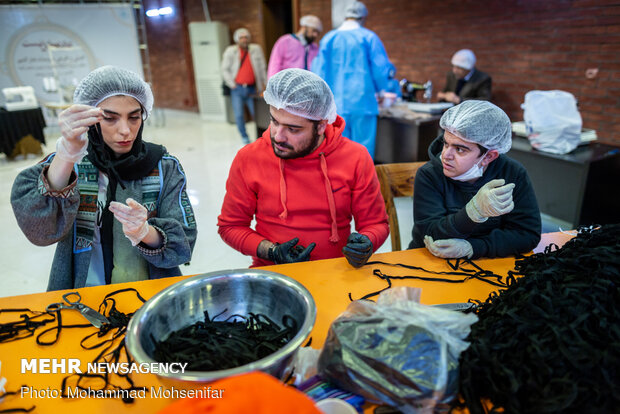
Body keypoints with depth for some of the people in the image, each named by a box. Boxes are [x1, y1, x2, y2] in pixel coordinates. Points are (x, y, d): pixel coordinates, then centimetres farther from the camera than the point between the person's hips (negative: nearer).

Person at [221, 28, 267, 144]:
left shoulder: (256, 49, 5)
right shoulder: (230, 51, 2)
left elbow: (262, 68, 10)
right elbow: (225, 70, 5)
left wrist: (264, 85, 7)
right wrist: (232, 85, -2)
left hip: (252, 88, 0)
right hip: (237, 89, 0)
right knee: (239, 115, 2)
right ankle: (244, 137, 17)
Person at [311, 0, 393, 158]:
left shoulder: (328, 38, 5)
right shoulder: (369, 37, -3)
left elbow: (319, 70, 6)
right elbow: (382, 68, -3)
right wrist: (379, 90, 16)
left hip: (335, 103, 3)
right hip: (362, 102, -3)